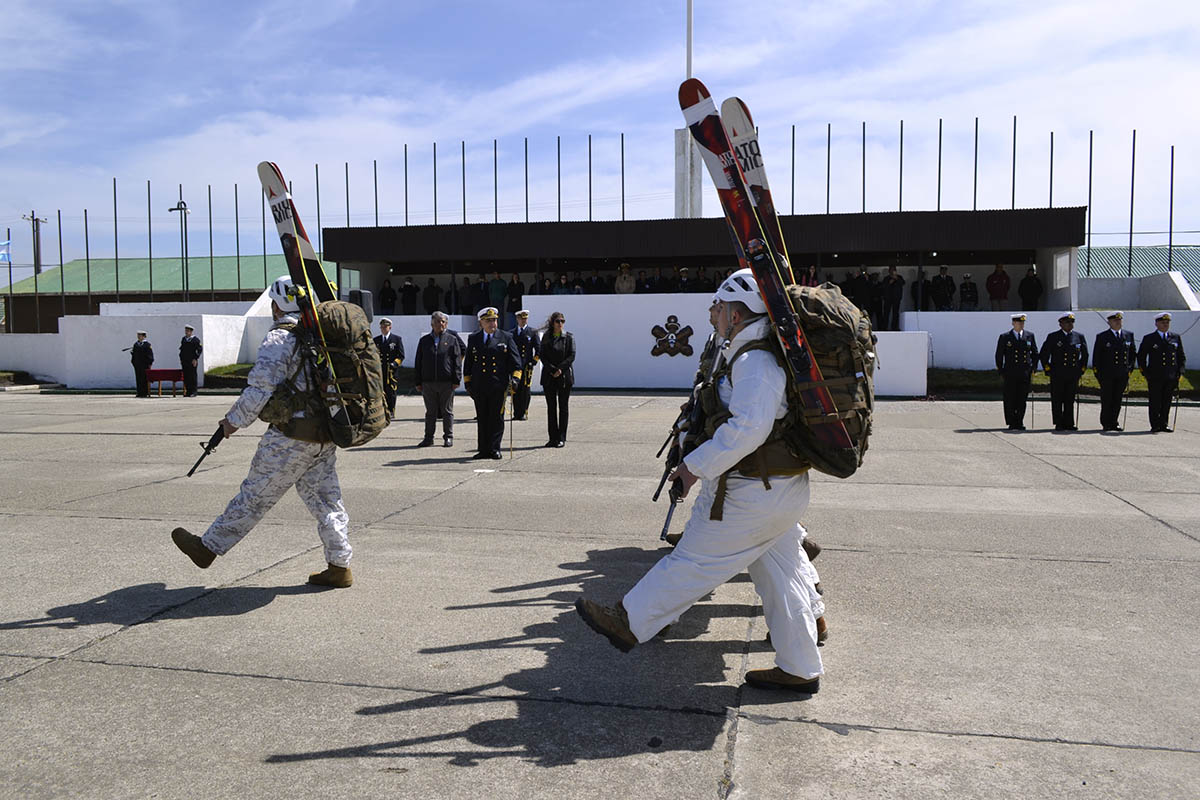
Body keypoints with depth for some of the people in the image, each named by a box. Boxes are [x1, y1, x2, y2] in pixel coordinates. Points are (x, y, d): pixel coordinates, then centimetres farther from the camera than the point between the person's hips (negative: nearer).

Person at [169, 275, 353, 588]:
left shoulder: (278, 340, -11)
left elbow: (260, 390, -17)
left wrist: (234, 420, -3)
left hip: (293, 436, -7)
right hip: (326, 434, 7)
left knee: (255, 495, 5)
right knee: (325, 498, 10)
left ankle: (208, 547, 20)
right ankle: (339, 566, 12)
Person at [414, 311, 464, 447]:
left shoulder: (452, 339, 6)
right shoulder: (424, 340, 11)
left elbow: (457, 361, 2)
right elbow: (418, 362, 11)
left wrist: (456, 380, -6)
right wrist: (418, 382, 4)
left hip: (446, 382, -2)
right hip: (428, 382, 2)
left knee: (447, 411, 5)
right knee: (430, 412, 8)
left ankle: (448, 437, 14)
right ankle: (428, 438, 16)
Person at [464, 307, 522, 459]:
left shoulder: (506, 338, 6)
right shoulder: (473, 339, 11)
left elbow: (515, 361, 3)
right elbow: (468, 362, 16)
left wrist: (515, 378, -11)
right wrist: (467, 382, 10)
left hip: (499, 385, -2)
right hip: (479, 386, 2)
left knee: (497, 418, -2)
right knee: (482, 418, 6)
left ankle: (494, 449, 5)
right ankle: (484, 450, 13)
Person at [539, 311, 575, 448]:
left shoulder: (569, 337, 4)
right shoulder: (546, 337, 8)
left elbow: (572, 356, -3)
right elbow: (542, 355, 2)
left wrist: (560, 369, -13)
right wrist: (552, 370, -10)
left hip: (565, 376, -2)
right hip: (549, 377, 2)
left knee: (563, 407, -1)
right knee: (551, 407, 3)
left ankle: (562, 438, 3)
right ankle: (553, 438, 8)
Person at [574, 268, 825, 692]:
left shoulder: (754, 362, -20)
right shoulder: (768, 354, 12)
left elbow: (749, 427, -31)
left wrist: (697, 465, -24)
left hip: (752, 494, -10)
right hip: (782, 487, 10)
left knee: (694, 561, 2)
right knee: (782, 573, 15)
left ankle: (629, 622, 15)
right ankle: (800, 668, 25)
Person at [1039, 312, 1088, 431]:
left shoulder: (1079, 336, 9)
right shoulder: (1053, 337, -1)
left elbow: (1085, 354, 20)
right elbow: (1043, 354, 3)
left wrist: (1081, 370, 13)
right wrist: (1048, 369, -1)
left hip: (1073, 375, 3)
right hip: (1057, 375, -3)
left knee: (1070, 400, 5)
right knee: (1057, 400, 1)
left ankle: (1069, 424, 11)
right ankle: (1058, 424, 7)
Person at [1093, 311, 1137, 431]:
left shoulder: (1128, 336, 11)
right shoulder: (1102, 337, 0)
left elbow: (1133, 353, 20)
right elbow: (1096, 356, 1)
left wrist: (1130, 368, 11)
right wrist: (1097, 372, -3)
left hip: (1122, 375, 3)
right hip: (1106, 375, -3)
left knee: (1118, 399, 5)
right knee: (1106, 400, 1)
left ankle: (1114, 423, 12)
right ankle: (1105, 424, 7)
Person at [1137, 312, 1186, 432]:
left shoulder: (1176, 338, 12)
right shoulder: (1149, 339, 2)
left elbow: (1182, 357, 17)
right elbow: (1141, 357, 4)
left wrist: (1180, 372, 5)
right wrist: (1145, 374, -2)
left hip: (1171, 377, 3)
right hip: (1155, 378, -3)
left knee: (1167, 402, 6)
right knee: (1155, 402, 0)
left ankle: (1163, 424, 15)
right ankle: (1155, 426, 6)